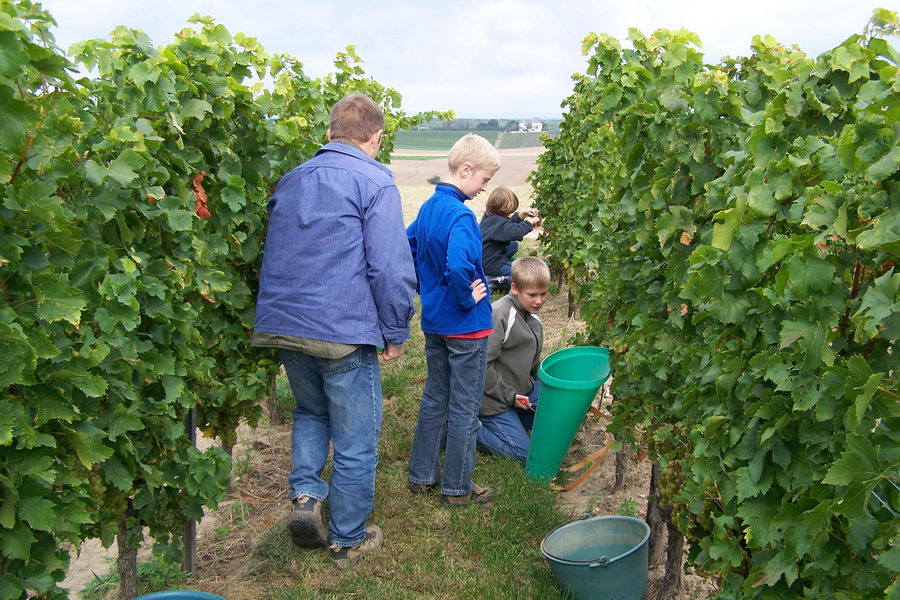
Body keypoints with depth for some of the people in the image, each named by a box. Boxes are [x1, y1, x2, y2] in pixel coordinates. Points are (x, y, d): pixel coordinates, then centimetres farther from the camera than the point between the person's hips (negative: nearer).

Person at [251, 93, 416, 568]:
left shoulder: (291, 180, 13)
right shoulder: (374, 182, -8)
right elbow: (390, 267, -14)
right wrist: (396, 332, -4)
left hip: (281, 326, 6)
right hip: (344, 331, -6)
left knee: (310, 411, 29)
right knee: (355, 440, 10)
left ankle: (305, 495, 13)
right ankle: (348, 539, 23)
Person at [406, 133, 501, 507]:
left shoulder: (428, 207, 6)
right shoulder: (461, 216, -21)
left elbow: (407, 248, 16)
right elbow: (458, 266, -37)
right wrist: (467, 298, -20)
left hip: (434, 322, 8)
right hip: (466, 326, -8)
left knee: (434, 399, 19)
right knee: (464, 408, 5)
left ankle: (422, 475, 30)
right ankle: (457, 488, 17)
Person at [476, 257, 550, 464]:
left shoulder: (533, 318, 8)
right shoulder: (499, 316, -22)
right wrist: (510, 396, -20)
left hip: (521, 389, 9)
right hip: (495, 399, -9)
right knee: (524, 453, -9)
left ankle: (510, 420, 8)